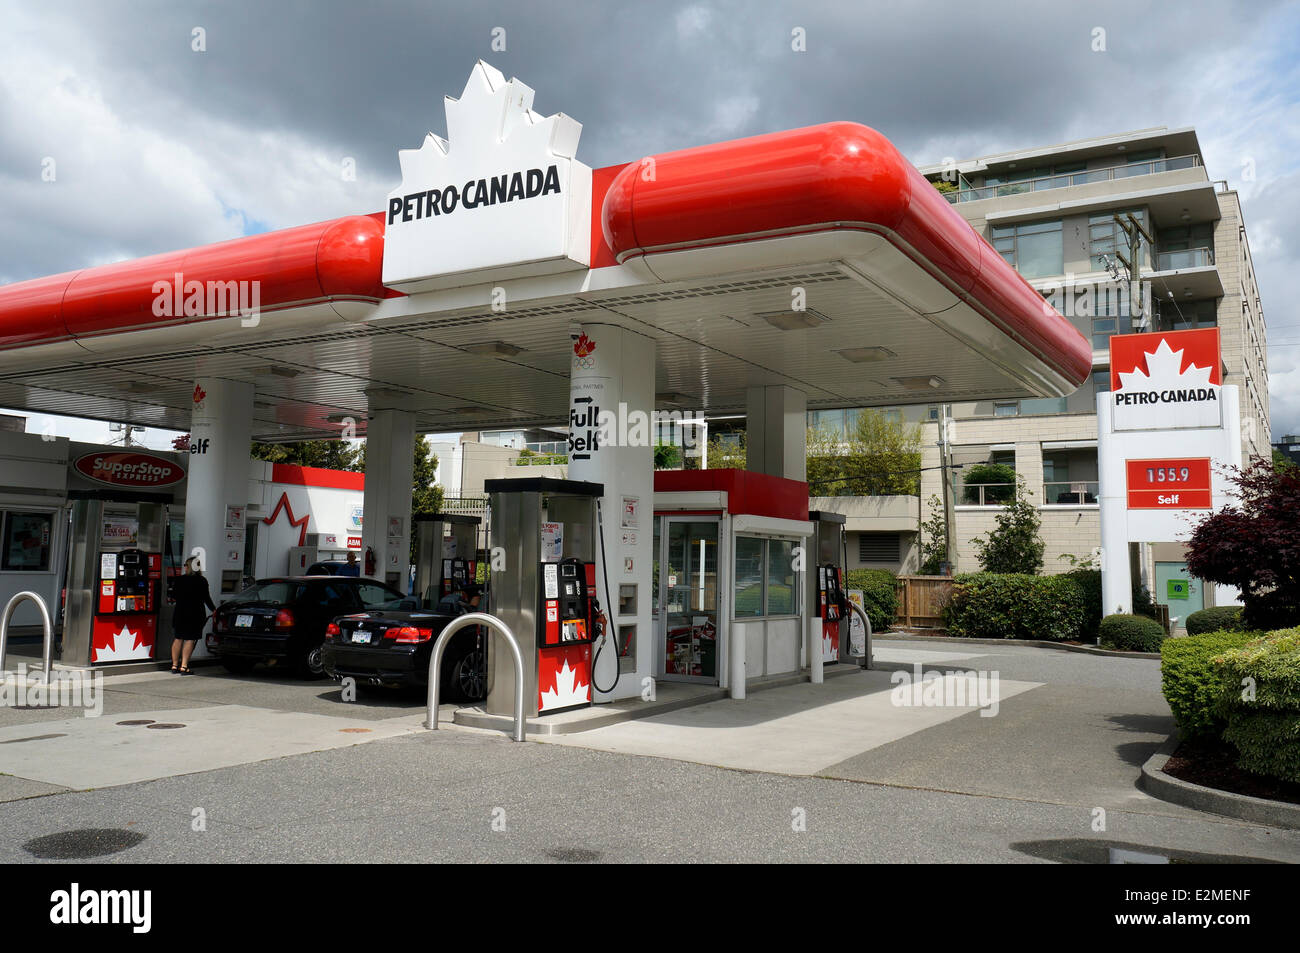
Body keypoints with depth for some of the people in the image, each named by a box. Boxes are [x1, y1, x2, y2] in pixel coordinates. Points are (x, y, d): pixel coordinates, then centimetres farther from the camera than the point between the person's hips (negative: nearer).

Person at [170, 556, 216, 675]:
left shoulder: (179, 580, 1)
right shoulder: (202, 581, -5)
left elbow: (173, 598, 5)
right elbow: (206, 598, -2)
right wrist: (213, 610, 10)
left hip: (180, 612, 3)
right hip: (195, 613, -3)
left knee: (178, 638, 12)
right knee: (190, 639, -1)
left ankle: (175, 666, 16)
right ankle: (184, 666, -5)